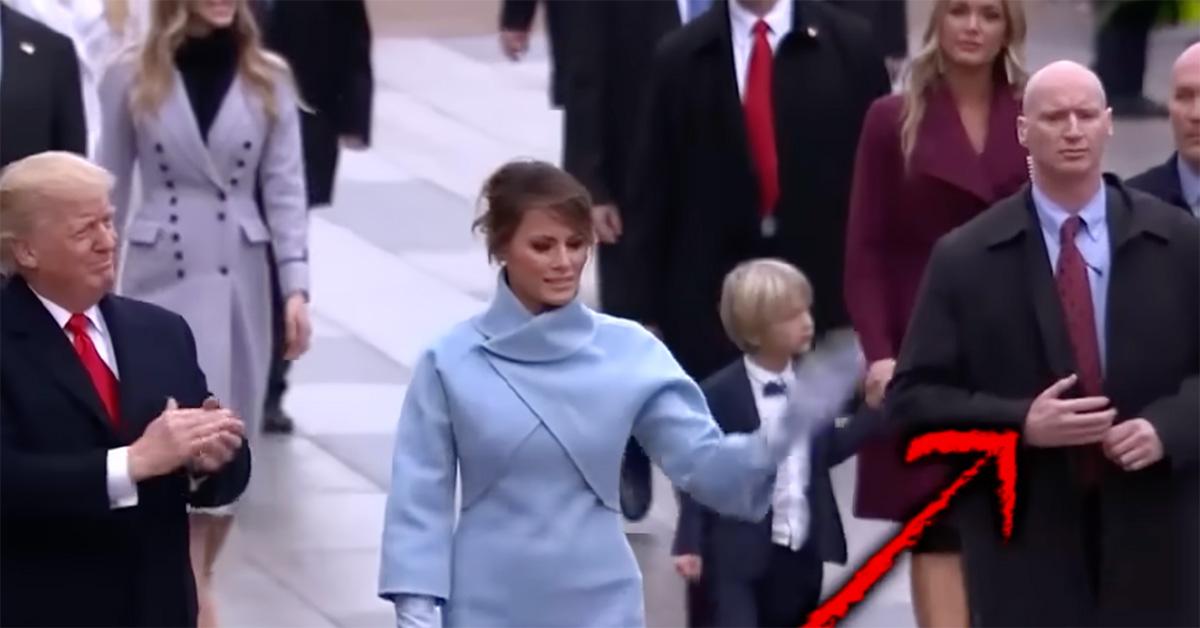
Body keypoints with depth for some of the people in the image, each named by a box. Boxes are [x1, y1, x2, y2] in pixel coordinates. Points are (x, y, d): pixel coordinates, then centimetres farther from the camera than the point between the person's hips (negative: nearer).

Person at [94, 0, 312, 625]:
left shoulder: (268, 81, 2)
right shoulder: (132, 79, -3)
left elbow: (285, 188, 1)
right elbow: (110, 188, 3)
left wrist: (295, 286, -6)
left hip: (239, 276, 2)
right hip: (161, 276, -2)